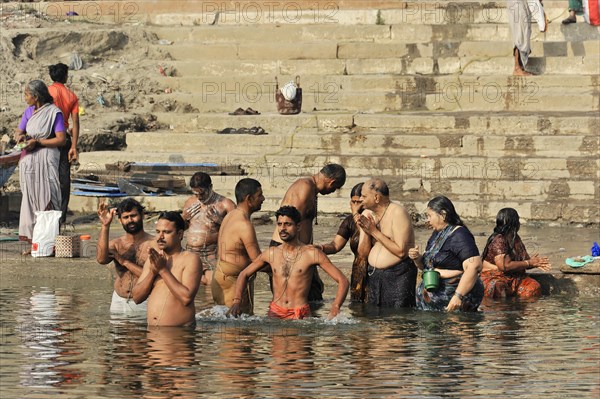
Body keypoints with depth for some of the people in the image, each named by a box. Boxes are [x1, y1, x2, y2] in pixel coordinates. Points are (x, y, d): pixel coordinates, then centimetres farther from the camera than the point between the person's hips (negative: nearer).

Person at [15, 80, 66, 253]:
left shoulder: (54, 112, -6)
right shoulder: (29, 111, 14)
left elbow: (61, 139, -11)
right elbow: (19, 132, 17)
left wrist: (37, 142, -14)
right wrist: (20, 137, -7)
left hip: (45, 161, -7)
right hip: (28, 161, 7)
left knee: (46, 201, -9)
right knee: (30, 200, 4)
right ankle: (34, 242, 6)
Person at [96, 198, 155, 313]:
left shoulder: (154, 244, -6)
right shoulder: (115, 244, 7)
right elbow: (101, 259, -15)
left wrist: (125, 262, -11)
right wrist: (105, 226, -19)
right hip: (118, 302, 3)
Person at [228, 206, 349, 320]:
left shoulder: (312, 254, 0)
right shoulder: (271, 253, 12)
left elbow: (343, 280, -3)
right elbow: (244, 274, 24)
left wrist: (335, 309, -18)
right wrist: (237, 301, 8)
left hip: (300, 315, -2)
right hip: (275, 313, 2)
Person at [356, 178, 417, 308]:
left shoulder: (397, 213, -12)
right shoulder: (367, 214, 8)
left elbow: (401, 252, -20)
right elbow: (363, 253, 8)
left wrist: (375, 232, -16)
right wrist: (366, 232, -11)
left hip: (399, 274, -7)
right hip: (374, 275, 7)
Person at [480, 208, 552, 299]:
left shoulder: (515, 239, 16)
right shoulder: (498, 240, -13)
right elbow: (504, 266, -21)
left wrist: (536, 264, -3)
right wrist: (530, 263, -12)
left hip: (515, 278, 8)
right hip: (495, 278, -8)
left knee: (534, 288, -21)